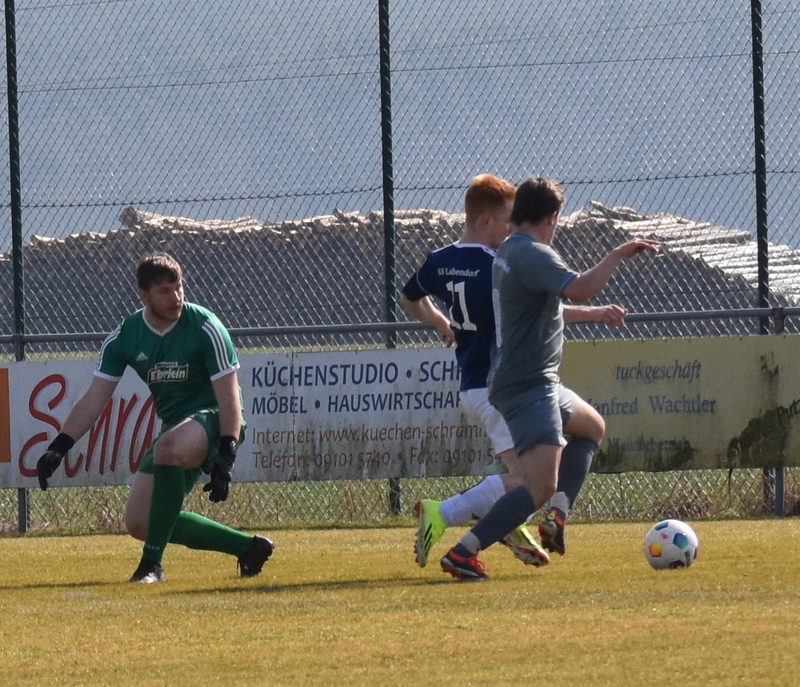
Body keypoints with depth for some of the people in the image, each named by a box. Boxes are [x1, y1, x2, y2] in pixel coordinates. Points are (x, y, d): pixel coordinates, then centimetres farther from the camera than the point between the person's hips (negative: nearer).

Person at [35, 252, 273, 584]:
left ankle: (152, 563, -32)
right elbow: (94, 398, -3)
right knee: (139, 523, 1)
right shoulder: (125, 336, -2)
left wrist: (225, 456, -28)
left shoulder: (205, 327, -15)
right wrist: (59, 447, -15)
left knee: (168, 448, -39)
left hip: (213, 420, -7)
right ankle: (247, 547, 9)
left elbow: (229, 398, -17)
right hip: (175, 428, 7)